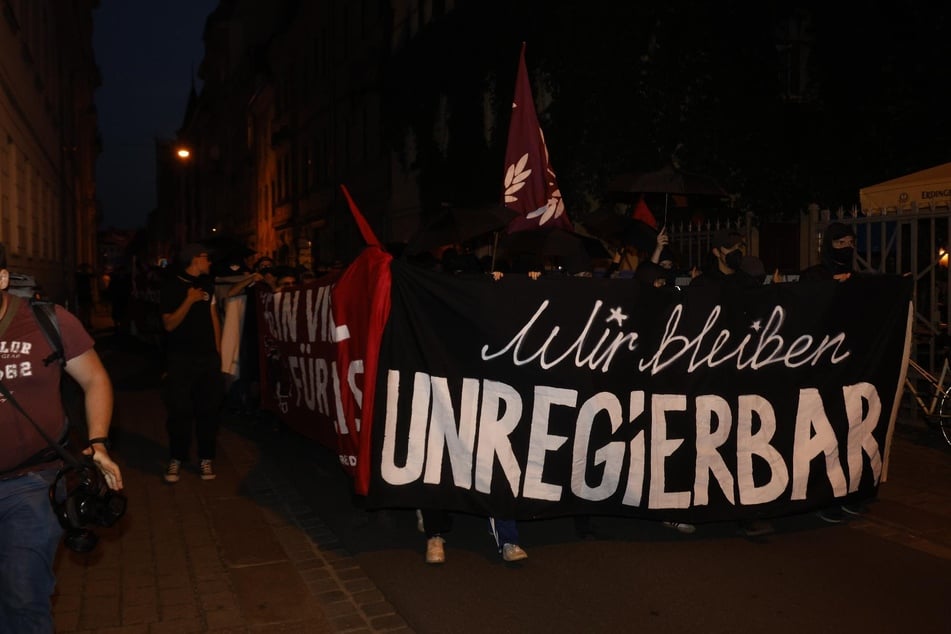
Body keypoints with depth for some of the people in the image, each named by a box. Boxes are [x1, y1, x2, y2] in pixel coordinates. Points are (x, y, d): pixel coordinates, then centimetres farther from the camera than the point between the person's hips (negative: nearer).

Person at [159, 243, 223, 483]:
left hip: (208, 356, 4)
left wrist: (218, 350, 10)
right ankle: (176, 458, 9)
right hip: (181, 358, -4)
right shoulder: (172, 286, -5)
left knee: (209, 408, 4)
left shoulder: (208, 284, 10)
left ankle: (206, 457, 13)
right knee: (180, 410, -2)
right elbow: (169, 324, -11)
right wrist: (189, 300, -21)